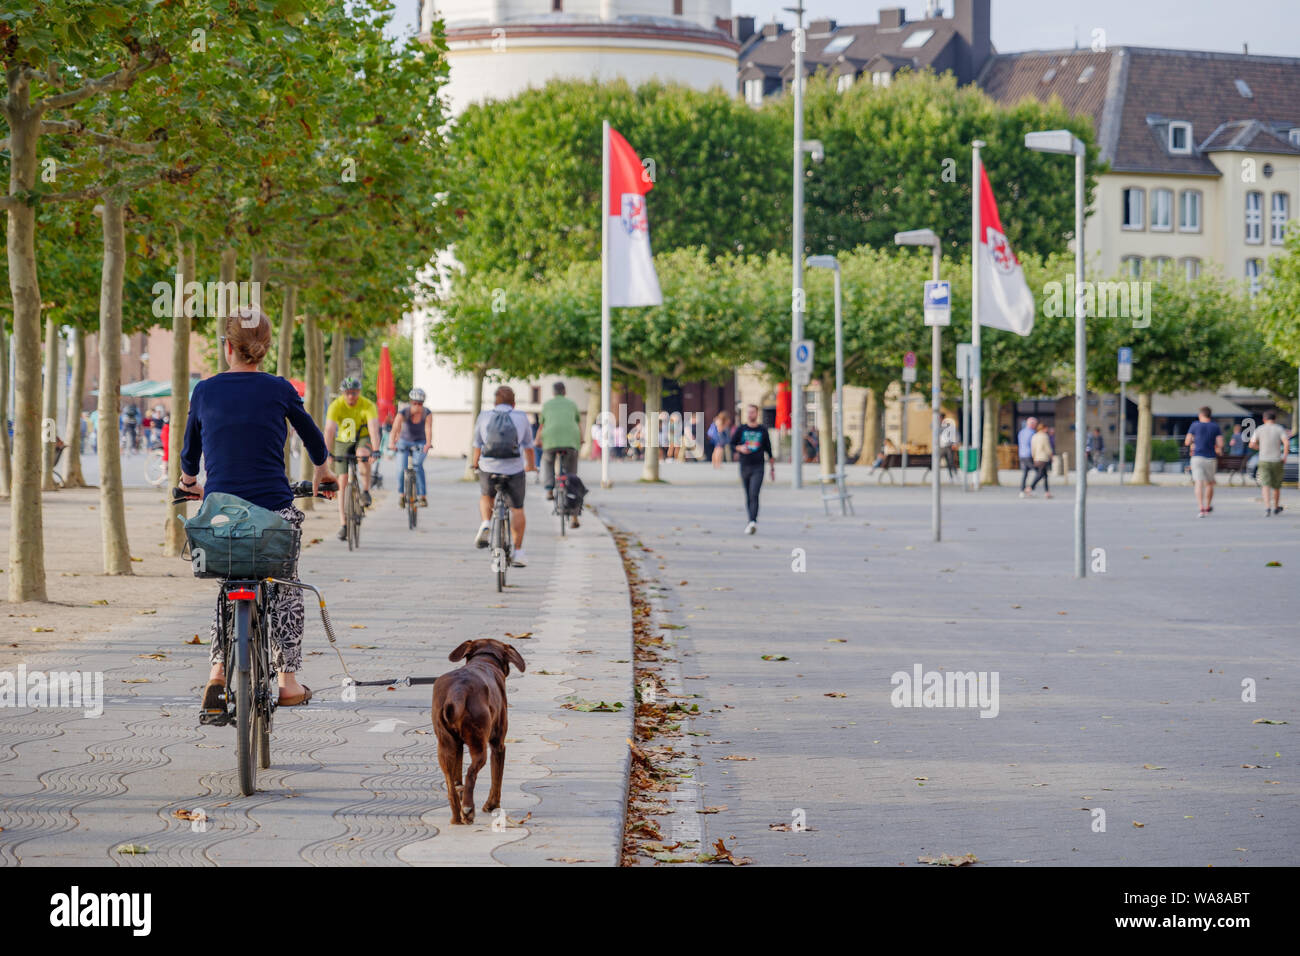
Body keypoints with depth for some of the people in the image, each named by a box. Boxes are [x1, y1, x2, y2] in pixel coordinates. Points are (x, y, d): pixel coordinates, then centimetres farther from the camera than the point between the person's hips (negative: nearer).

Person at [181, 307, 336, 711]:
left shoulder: (204, 391, 1)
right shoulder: (279, 390, -3)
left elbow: (190, 447, 17)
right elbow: (311, 433, 14)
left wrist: (189, 479, 38)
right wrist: (322, 470, 34)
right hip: (274, 509, -2)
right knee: (286, 592, 17)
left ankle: (217, 671, 0)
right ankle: (288, 681, 15)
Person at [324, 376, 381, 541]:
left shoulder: (368, 406, -23)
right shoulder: (336, 406, -20)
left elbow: (374, 428, -34)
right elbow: (329, 430, -29)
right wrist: (327, 453, -40)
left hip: (363, 439, -1)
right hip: (343, 442, 1)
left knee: (362, 454, -38)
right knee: (343, 481, -7)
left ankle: (366, 491, -18)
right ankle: (343, 524, -5)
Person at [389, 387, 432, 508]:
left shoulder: (427, 414, -18)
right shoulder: (403, 413, -21)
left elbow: (428, 430, -31)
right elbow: (395, 429, -34)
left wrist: (428, 444, -49)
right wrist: (391, 443, -51)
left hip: (420, 443, 0)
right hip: (404, 442, 0)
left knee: (418, 465, -26)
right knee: (401, 468, -20)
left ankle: (422, 496, -23)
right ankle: (401, 494, 2)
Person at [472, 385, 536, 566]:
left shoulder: (484, 416, 5)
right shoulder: (521, 418, 6)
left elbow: (477, 445, 11)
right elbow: (528, 446, 16)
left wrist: (474, 462, 30)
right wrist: (531, 466, 34)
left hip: (488, 469, 1)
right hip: (514, 469, -1)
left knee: (486, 497, 29)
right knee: (517, 509, 14)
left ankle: (485, 524, 2)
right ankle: (518, 552, 11)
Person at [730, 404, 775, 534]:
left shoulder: (762, 430, 5)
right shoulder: (740, 430, 7)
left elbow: (768, 449, 11)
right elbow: (732, 445, 8)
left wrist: (773, 468, 12)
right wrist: (740, 448, -14)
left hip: (758, 467, -2)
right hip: (744, 467, 2)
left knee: (754, 495, -17)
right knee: (748, 496, 8)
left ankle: (753, 522, -27)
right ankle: (752, 521, 19)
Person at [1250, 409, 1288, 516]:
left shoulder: (1259, 429, 2)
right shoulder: (1280, 429, -1)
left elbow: (1252, 444, -1)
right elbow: (1286, 443, -15)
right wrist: (1284, 457, -5)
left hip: (1264, 461, -1)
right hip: (1277, 460, 1)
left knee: (1266, 486, -7)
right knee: (1277, 485, 18)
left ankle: (1267, 507, -27)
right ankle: (1276, 507, 33)